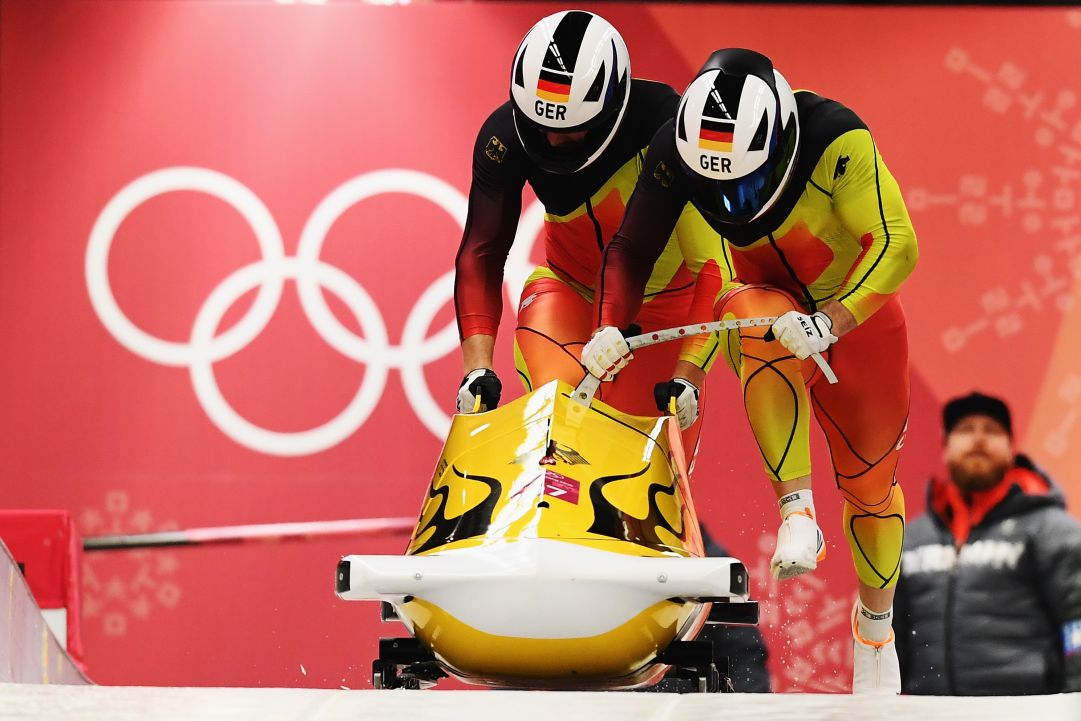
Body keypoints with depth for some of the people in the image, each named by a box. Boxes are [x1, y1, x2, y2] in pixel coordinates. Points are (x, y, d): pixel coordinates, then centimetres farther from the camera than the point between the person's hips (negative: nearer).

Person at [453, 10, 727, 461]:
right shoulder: (505, 136, -22)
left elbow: (713, 261, -31)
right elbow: (481, 254, -18)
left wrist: (690, 374, -37)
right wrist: (477, 367, -29)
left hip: (667, 296, -2)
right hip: (571, 288, 2)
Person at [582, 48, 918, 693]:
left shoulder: (835, 137, -32)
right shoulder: (679, 152, -23)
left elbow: (897, 246, -32)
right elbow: (632, 250, -12)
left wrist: (831, 323, -44)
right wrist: (611, 327, -29)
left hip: (858, 310, -1)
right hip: (764, 299, 1)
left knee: (870, 482, 8)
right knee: (769, 333, -37)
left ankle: (876, 625, 34)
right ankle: (796, 511, -35)